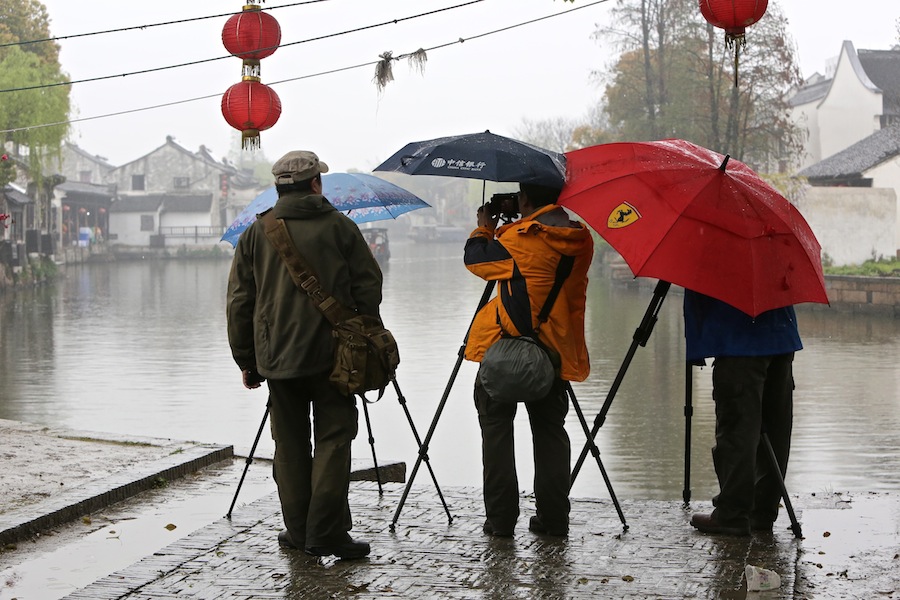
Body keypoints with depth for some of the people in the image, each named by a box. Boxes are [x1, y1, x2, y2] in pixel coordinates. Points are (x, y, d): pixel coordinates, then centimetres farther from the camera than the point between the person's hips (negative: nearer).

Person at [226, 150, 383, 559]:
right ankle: (326, 533, -6)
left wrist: (247, 360, 14)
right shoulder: (339, 227, 0)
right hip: (332, 356, -2)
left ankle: (298, 530, 14)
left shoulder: (256, 234, 6)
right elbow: (369, 287, 1)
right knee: (333, 438, 0)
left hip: (277, 358, 3)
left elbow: (239, 304, 7)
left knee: (289, 443, 11)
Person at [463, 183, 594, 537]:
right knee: (550, 431, 11)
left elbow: (476, 258, 2)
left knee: (496, 428, 4)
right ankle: (553, 517, 9)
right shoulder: (581, 240, 4)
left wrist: (484, 229, 18)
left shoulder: (520, 239, -13)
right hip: (554, 349, 5)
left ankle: (500, 517, 3)